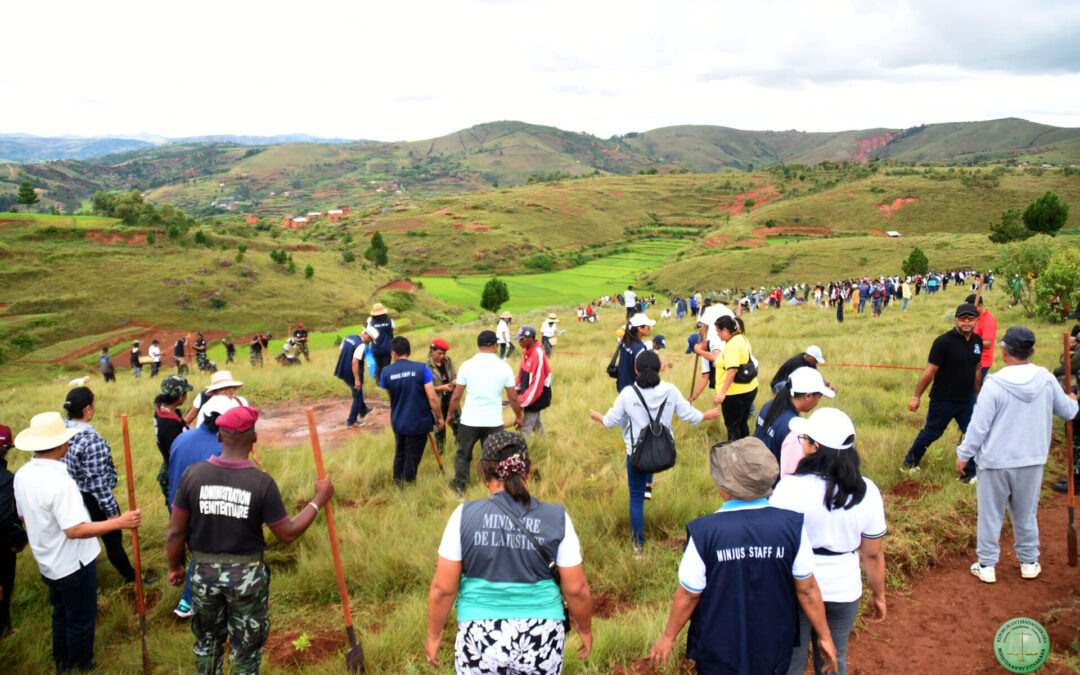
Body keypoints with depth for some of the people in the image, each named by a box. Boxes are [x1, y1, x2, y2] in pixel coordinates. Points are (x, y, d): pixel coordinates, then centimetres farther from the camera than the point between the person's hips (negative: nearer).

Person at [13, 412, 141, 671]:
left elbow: (23, 515, 11)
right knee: (81, 621, 11)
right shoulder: (59, 481, -31)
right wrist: (119, 522, -29)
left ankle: (62, 664, 43)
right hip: (73, 563, -9)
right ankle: (81, 668, 26)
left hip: (46, 561, 9)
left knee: (61, 616, 26)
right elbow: (75, 530, -31)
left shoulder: (22, 474, -4)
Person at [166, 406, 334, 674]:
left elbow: (175, 532, -6)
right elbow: (288, 533, -13)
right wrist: (319, 500, -2)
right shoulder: (262, 483, -20)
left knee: (207, 642, 25)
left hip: (204, 572, 3)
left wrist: (174, 567, 12)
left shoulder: (193, 474, -13)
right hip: (247, 576, -2)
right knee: (246, 647, 17)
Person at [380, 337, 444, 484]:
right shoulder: (421, 368, -15)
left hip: (398, 422, 3)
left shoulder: (386, 372, -6)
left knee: (399, 455, 24)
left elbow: (390, 395, 9)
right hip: (419, 422, -3)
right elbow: (432, 397, -16)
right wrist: (439, 417, -4)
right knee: (412, 458, 10)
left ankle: (397, 483, 37)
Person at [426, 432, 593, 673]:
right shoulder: (557, 518, -7)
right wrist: (585, 629, 15)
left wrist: (434, 635, 10)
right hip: (542, 642, 1)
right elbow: (576, 589, -2)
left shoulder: (464, 516, -9)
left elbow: (443, 589, -5)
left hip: (480, 643, -1)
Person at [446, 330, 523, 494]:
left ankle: (459, 485, 25)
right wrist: (519, 416, 16)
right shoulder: (504, 367, -4)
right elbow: (513, 398, 1)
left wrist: (450, 413, 16)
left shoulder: (467, 365, -5)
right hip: (494, 422, 0)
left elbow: (456, 396, 0)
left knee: (463, 454, 18)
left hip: (469, 420, 0)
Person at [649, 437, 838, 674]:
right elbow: (807, 589, -8)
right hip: (774, 647, 2)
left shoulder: (703, 532, -23)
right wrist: (824, 635, 7)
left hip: (719, 651, -2)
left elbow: (688, 595, -13)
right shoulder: (792, 525, -17)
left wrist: (668, 636, 3)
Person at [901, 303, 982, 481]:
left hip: (967, 400, 5)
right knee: (931, 433, 8)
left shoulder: (977, 341, 3)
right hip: (943, 399, -5)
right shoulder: (944, 341, -17)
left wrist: (977, 395, 21)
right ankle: (909, 463, 29)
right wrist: (916, 396, -9)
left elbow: (976, 369, 16)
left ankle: (969, 474, 21)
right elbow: (930, 371, -13)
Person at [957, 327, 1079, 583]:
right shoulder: (1046, 379, -7)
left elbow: (978, 425, -17)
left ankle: (986, 565, 17)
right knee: (1026, 514, 20)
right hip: (1032, 460, 4)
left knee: (990, 515, 9)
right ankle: (1029, 562, 32)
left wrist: (964, 454, -4)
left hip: (995, 461, -4)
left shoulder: (994, 384, -19)